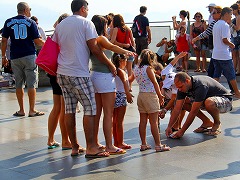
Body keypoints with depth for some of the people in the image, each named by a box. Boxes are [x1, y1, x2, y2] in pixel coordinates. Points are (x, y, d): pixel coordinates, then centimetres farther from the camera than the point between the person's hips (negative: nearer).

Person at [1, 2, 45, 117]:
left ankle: (21, 110, 12)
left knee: (18, 84, 9)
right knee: (31, 84, 2)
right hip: (29, 56, -3)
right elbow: (37, 41, -3)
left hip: (15, 57, 3)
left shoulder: (8, 22, 7)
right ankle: (32, 110, 2)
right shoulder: (30, 22, -1)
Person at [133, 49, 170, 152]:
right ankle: (158, 145, 0)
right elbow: (155, 83, -11)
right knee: (154, 122, -3)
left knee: (143, 121, 10)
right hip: (150, 95, -7)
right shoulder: (148, 68, -13)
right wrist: (160, 96, -4)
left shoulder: (136, 69, 7)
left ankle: (143, 144, 14)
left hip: (141, 95, 7)